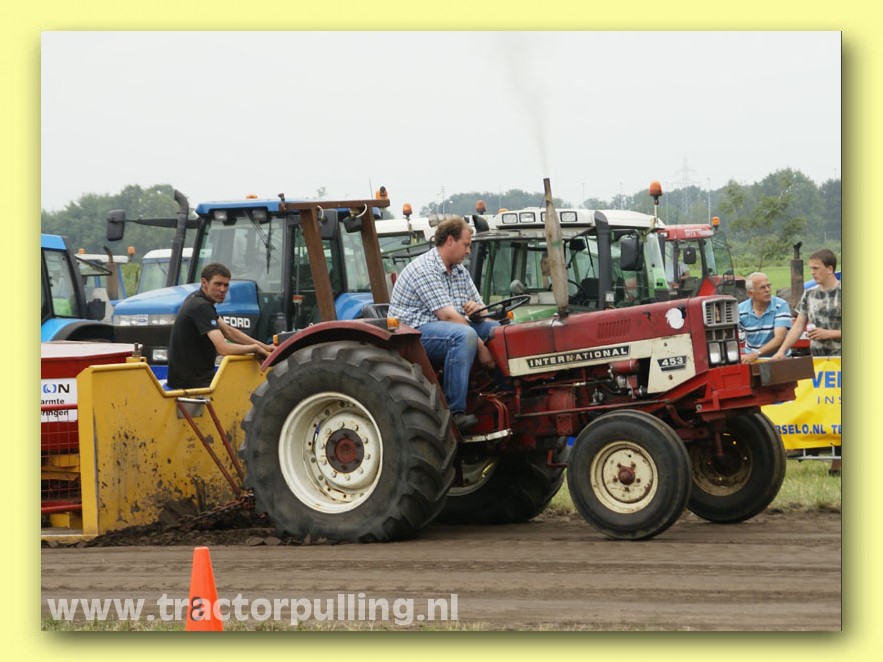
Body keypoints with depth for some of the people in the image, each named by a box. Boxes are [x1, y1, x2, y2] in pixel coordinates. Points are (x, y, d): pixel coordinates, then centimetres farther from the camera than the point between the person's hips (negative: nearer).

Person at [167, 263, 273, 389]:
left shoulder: (196, 298, 10)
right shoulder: (201, 307, -21)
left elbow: (228, 331, 15)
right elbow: (224, 349, -28)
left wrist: (264, 347, 6)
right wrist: (255, 348, -12)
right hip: (192, 382, -10)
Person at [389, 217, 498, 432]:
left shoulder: (459, 270, 16)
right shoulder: (424, 269, -15)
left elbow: (479, 305, 18)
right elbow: (447, 315, -23)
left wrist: (477, 308, -10)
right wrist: (481, 347, -24)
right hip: (416, 331, -9)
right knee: (463, 335, -37)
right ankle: (455, 411, -37)